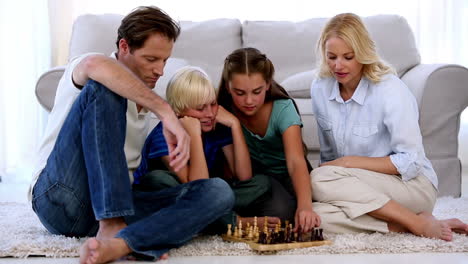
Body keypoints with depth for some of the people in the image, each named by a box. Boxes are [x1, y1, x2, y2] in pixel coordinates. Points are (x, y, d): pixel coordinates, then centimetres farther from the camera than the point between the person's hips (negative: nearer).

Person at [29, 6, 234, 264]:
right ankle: (112, 227, -32)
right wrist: (166, 112, -30)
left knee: (218, 191, -16)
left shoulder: (147, 101, 22)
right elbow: (95, 65, -26)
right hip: (60, 196, -5)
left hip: (116, 204, 6)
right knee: (102, 88, -24)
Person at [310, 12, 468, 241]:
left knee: (320, 179, -30)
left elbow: (410, 162, -16)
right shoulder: (319, 89, 0)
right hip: (360, 184, 6)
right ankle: (411, 225, -19)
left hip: (413, 186, -5)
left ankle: (418, 223, -22)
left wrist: (349, 162, -19)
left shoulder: (390, 90, -16)